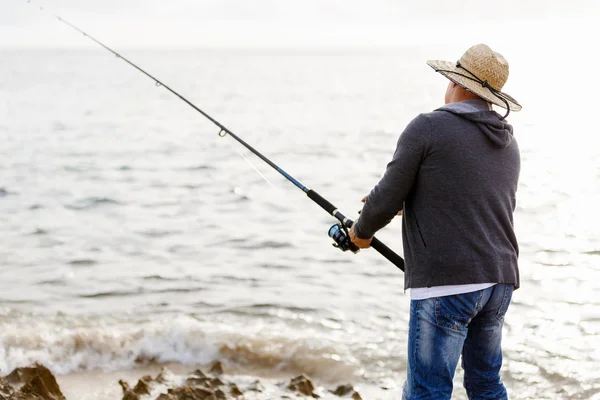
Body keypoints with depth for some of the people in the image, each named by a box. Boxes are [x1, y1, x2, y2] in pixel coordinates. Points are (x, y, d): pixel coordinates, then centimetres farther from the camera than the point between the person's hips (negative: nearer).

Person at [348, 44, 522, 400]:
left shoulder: (428, 129, -6)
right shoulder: (508, 144, 15)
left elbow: (387, 200, -5)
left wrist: (362, 231, 16)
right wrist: (408, 205, 32)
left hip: (446, 282, -8)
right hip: (499, 280, 8)